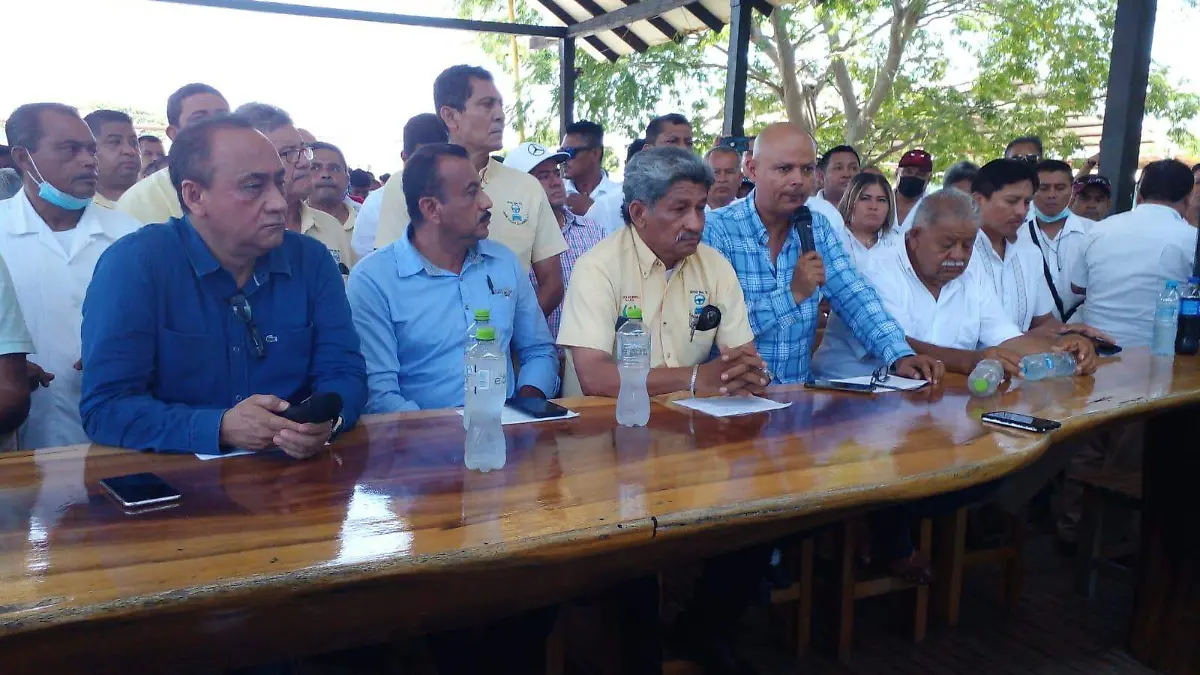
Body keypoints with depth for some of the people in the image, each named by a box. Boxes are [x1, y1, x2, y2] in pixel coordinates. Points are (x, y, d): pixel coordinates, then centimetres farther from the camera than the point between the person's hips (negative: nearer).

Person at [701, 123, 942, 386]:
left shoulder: (818, 227, 8)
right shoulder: (715, 229, -11)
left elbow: (855, 298, 0)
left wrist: (901, 355, -13)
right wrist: (793, 294, -18)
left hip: (798, 390, 3)